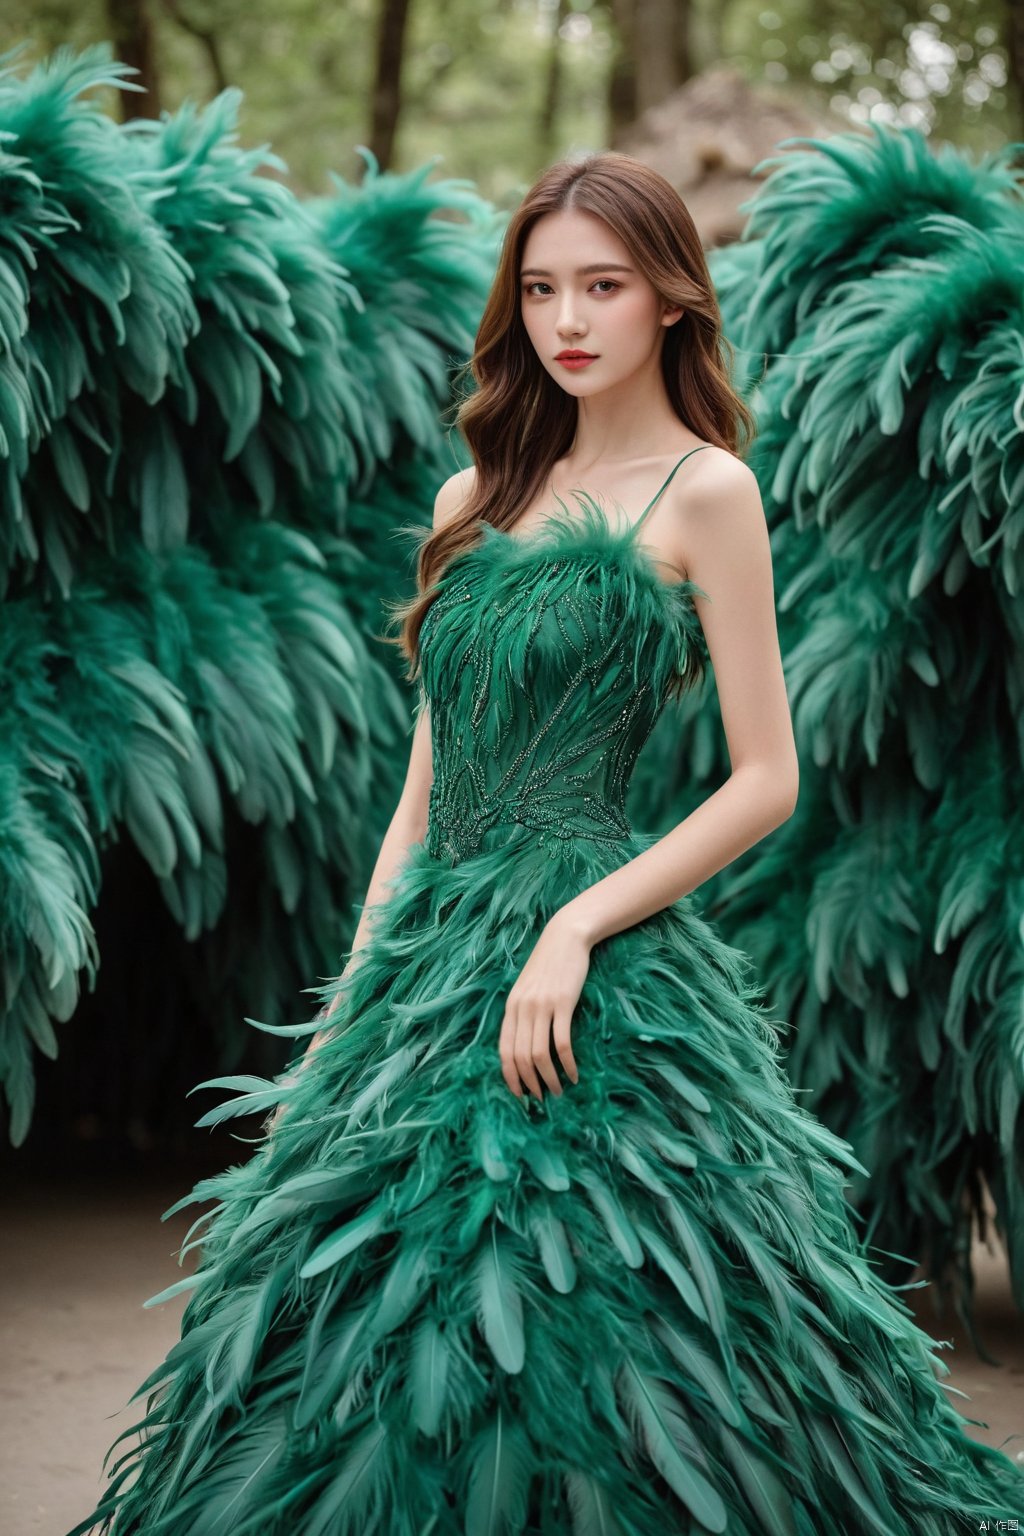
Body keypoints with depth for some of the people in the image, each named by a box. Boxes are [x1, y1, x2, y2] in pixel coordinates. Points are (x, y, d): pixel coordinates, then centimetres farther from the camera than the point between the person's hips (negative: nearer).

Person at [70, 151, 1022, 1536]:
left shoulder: (704, 491, -3)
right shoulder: (490, 492, 14)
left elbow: (767, 780, -7)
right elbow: (430, 783, 15)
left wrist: (577, 926, -16)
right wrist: (351, 997, 9)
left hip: (595, 971, -6)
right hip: (433, 950, 6)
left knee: (567, 1352, -7)